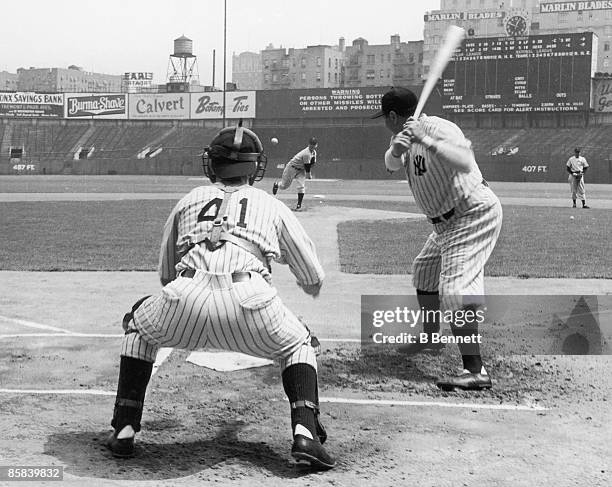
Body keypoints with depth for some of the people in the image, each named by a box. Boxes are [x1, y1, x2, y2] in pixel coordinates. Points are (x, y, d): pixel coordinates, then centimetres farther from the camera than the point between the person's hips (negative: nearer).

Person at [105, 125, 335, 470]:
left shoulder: (189, 200, 32)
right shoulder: (272, 205, 27)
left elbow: (166, 274, 39)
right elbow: (314, 279, 35)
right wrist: (311, 287, 60)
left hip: (185, 299, 1)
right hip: (250, 300, -1)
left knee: (140, 327, 33)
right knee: (298, 344, 27)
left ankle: (125, 428, 24)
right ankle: (306, 431, 5)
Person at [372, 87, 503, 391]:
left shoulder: (436, 128, -20)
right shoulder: (406, 136, 8)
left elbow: (464, 162, -36)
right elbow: (391, 164, -8)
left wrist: (425, 140, -41)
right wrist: (397, 148, -29)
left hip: (475, 214, -11)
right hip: (447, 221, 11)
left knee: (455, 289, -21)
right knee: (425, 272, 25)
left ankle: (476, 371, -25)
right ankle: (429, 339, 45)